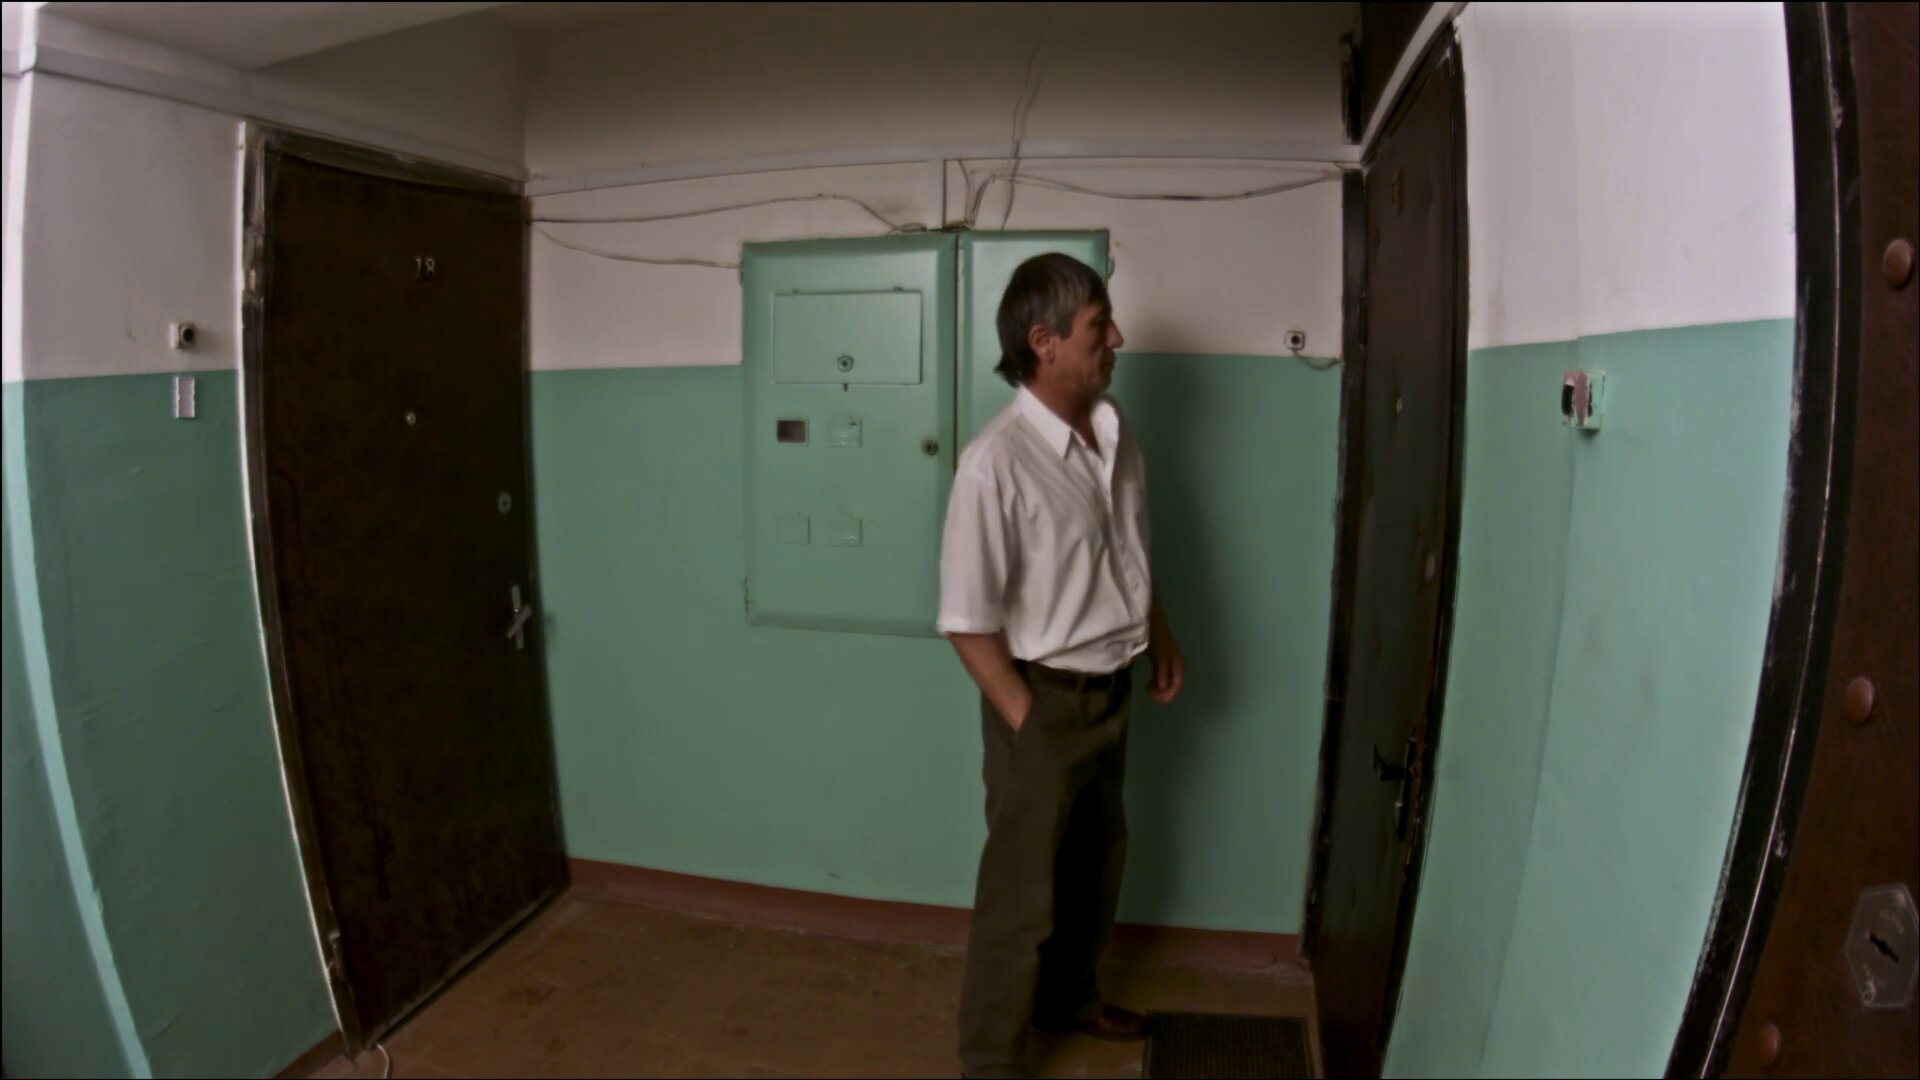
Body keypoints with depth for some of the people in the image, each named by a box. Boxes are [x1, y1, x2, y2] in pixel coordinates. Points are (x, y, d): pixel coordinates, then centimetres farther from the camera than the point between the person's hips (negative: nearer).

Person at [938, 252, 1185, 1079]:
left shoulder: (1115, 435, 0)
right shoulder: (996, 463, -24)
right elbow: (968, 621, -21)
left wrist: (1162, 639, 16)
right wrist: (1028, 723, -18)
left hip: (1110, 691, 8)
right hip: (1044, 699, -8)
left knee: (1096, 865, 24)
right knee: (1022, 892, 5)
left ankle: (1068, 997, 47)